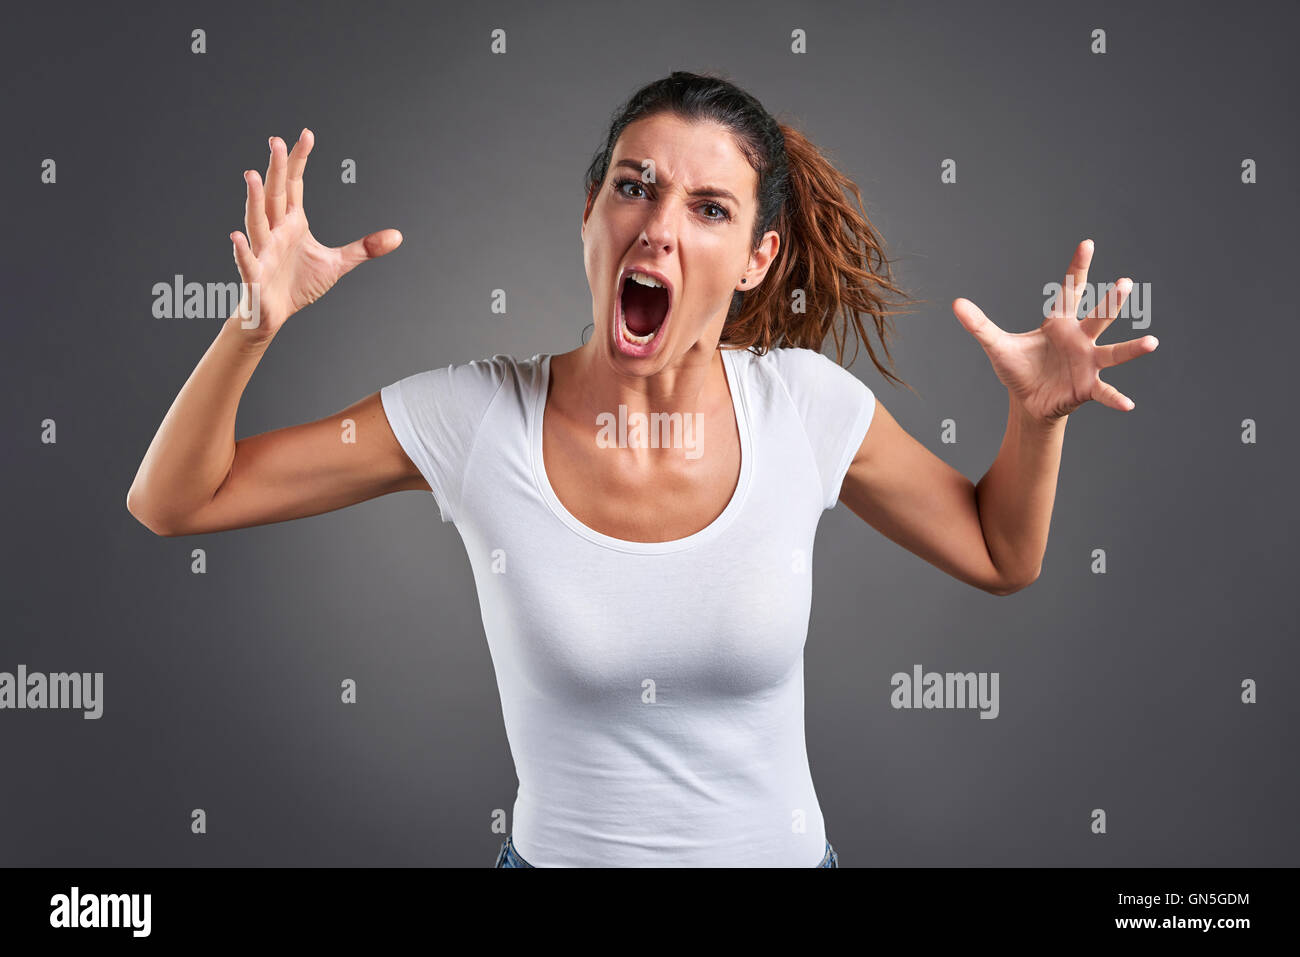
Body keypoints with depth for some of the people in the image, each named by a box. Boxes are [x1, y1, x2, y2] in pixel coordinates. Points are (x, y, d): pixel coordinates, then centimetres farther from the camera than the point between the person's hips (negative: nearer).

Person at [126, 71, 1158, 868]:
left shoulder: (806, 405, -13)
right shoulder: (474, 416, -17)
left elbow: (1000, 557, 3)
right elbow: (171, 502, -12)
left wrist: (1038, 413, -14)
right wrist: (257, 321, -27)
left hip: (781, 848, 2)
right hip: (561, 850, -1)